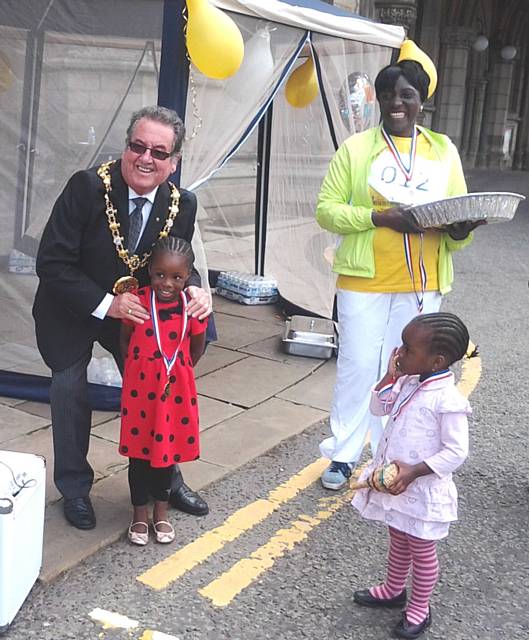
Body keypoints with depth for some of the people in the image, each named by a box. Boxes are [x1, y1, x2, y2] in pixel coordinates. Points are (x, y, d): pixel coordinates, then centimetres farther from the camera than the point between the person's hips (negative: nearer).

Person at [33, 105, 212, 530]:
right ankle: (75, 488, 22)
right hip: (71, 312, -3)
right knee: (70, 391, 1)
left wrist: (194, 289, -23)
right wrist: (105, 304, -32)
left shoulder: (182, 204, -15)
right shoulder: (88, 187, -27)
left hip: (135, 313, 3)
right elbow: (52, 263, -27)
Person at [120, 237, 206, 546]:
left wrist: (177, 373, 7)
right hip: (140, 387, 0)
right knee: (139, 451, 10)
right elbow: (125, 338, 3)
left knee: (168, 448, 15)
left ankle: (161, 511, 33)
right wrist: (137, 369, 2)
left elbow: (198, 348, 5)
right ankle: (140, 513, 27)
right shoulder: (137, 300, -12)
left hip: (175, 388, 1)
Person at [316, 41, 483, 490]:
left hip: (422, 285, 2)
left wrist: (460, 231, -13)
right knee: (357, 367, 3)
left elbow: (458, 224, 11)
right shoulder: (357, 148, 1)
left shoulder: (443, 150, 9)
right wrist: (380, 217, -18)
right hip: (364, 281, -2)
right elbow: (326, 210, -4)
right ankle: (343, 455, 20)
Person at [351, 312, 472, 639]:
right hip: (395, 482, 7)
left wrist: (413, 471, -28)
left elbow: (456, 452, -24)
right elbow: (379, 408, 9)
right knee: (398, 540, 27)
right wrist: (390, 376, -7)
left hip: (422, 489, -7)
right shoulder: (409, 382, -4)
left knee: (422, 550, 14)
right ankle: (393, 590, 47)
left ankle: (419, 609, 33)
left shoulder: (448, 400, -27)